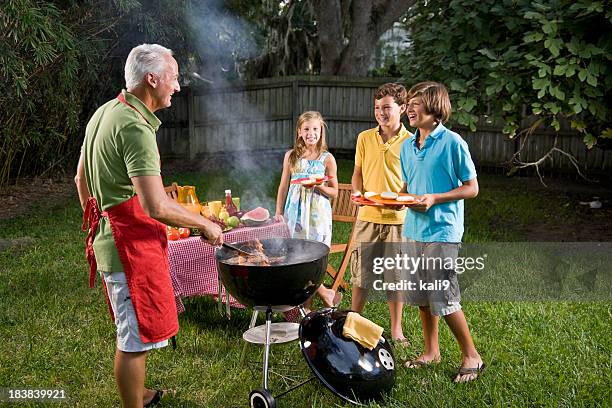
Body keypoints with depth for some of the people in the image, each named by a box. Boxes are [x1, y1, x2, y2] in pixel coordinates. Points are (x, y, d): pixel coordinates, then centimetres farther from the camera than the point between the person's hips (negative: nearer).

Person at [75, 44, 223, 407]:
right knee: (137, 336, 3)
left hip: (112, 236, 11)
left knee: (134, 331, 24)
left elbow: (81, 178, 19)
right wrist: (205, 224, -14)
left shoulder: (105, 113, 10)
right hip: (133, 244, -11)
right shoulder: (135, 128, -22)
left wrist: (97, 226, 27)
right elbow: (157, 206, -28)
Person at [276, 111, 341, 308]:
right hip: (296, 212, 2)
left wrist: (318, 187, -15)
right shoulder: (291, 156, 6)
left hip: (318, 212, -2)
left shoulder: (327, 159, 0)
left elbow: (334, 192, 4)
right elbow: (284, 186, 11)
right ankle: (325, 294, 16)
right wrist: (279, 212, 9)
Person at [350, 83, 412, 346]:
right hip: (367, 216, 2)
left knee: (395, 275, 7)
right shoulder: (365, 138, 5)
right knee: (360, 272, 7)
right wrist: (357, 193, -6)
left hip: (397, 218, -2)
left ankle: (396, 329, 23)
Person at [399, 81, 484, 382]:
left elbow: (471, 188, -8)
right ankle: (431, 351, 30)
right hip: (413, 229, 7)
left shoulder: (452, 142, -10)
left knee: (444, 299, -5)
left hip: (442, 231, -7)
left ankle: (471, 357, 14)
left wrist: (434, 199, -19)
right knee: (421, 295, 14)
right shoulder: (407, 145, 10)